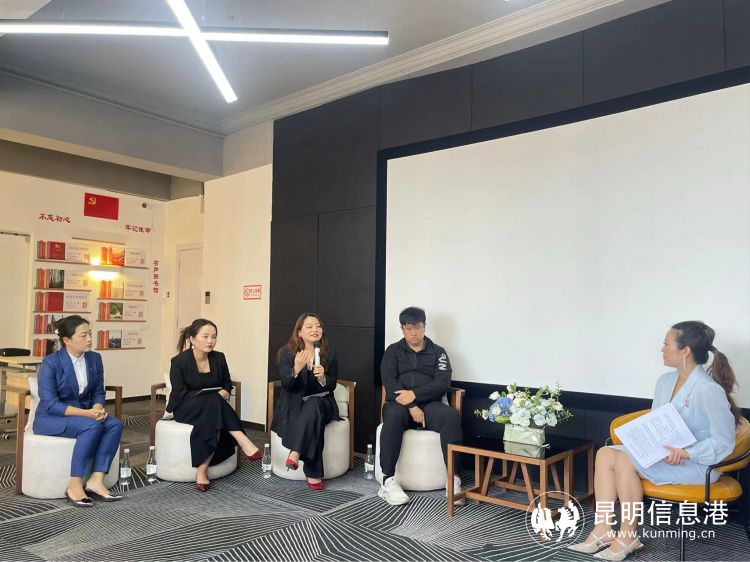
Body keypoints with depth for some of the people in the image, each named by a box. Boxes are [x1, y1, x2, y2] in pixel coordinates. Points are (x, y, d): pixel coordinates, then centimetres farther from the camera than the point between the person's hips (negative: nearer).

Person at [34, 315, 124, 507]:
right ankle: (74, 486, -25)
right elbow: (50, 403, -21)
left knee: (115, 424, -23)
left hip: (84, 415, 6)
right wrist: (87, 413, -30)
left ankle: (95, 481, -23)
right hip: (51, 418, -5)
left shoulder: (95, 358, 1)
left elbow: (98, 392, 6)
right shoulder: (51, 362, -15)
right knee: (92, 426, -33)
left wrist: (98, 408, -18)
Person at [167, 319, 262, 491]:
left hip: (212, 407, 4)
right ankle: (242, 441, -37)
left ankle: (202, 470, -31)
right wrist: (215, 396, -22)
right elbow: (180, 395, -14)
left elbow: (227, 384, 14)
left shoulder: (219, 358, 0)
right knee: (214, 401, -36)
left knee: (214, 421, -34)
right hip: (185, 409, -4)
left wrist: (225, 392, -11)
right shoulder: (179, 362, -12)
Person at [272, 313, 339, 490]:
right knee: (313, 419, -34)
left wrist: (322, 378, -24)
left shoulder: (329, 354, 2)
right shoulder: (287, 353, -2)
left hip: (321, 403, 1)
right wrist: (296, 369, -34)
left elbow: (331, 387, -1)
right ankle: (313, 474, -32)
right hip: (294, 404, -1)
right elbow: (286, 385, -13)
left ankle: (295, 454, -40)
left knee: (313, 405, -35)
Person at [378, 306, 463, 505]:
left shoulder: (438, 352, 13)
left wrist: (414, 394, -17)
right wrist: (411, 406, -16)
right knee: (394, 416, -36)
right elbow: (389, 381, -2)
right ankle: (388, 481, -33)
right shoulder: (393, 351, 12)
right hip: (399, 403, -1)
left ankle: (453, 478, -28)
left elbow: (443, 383, -1)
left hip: (429, 404, 1)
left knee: (451, 415, -31)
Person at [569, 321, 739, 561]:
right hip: (661, 454, 8)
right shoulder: (665, 381, 7)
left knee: (625, 461, -26)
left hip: (696, 463, -8)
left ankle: (628, 536, -9)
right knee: (605, 453, -13)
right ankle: (603, 529, -12)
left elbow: (723, 442, -18)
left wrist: (684, 453, -26)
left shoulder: (709, 390, -18)